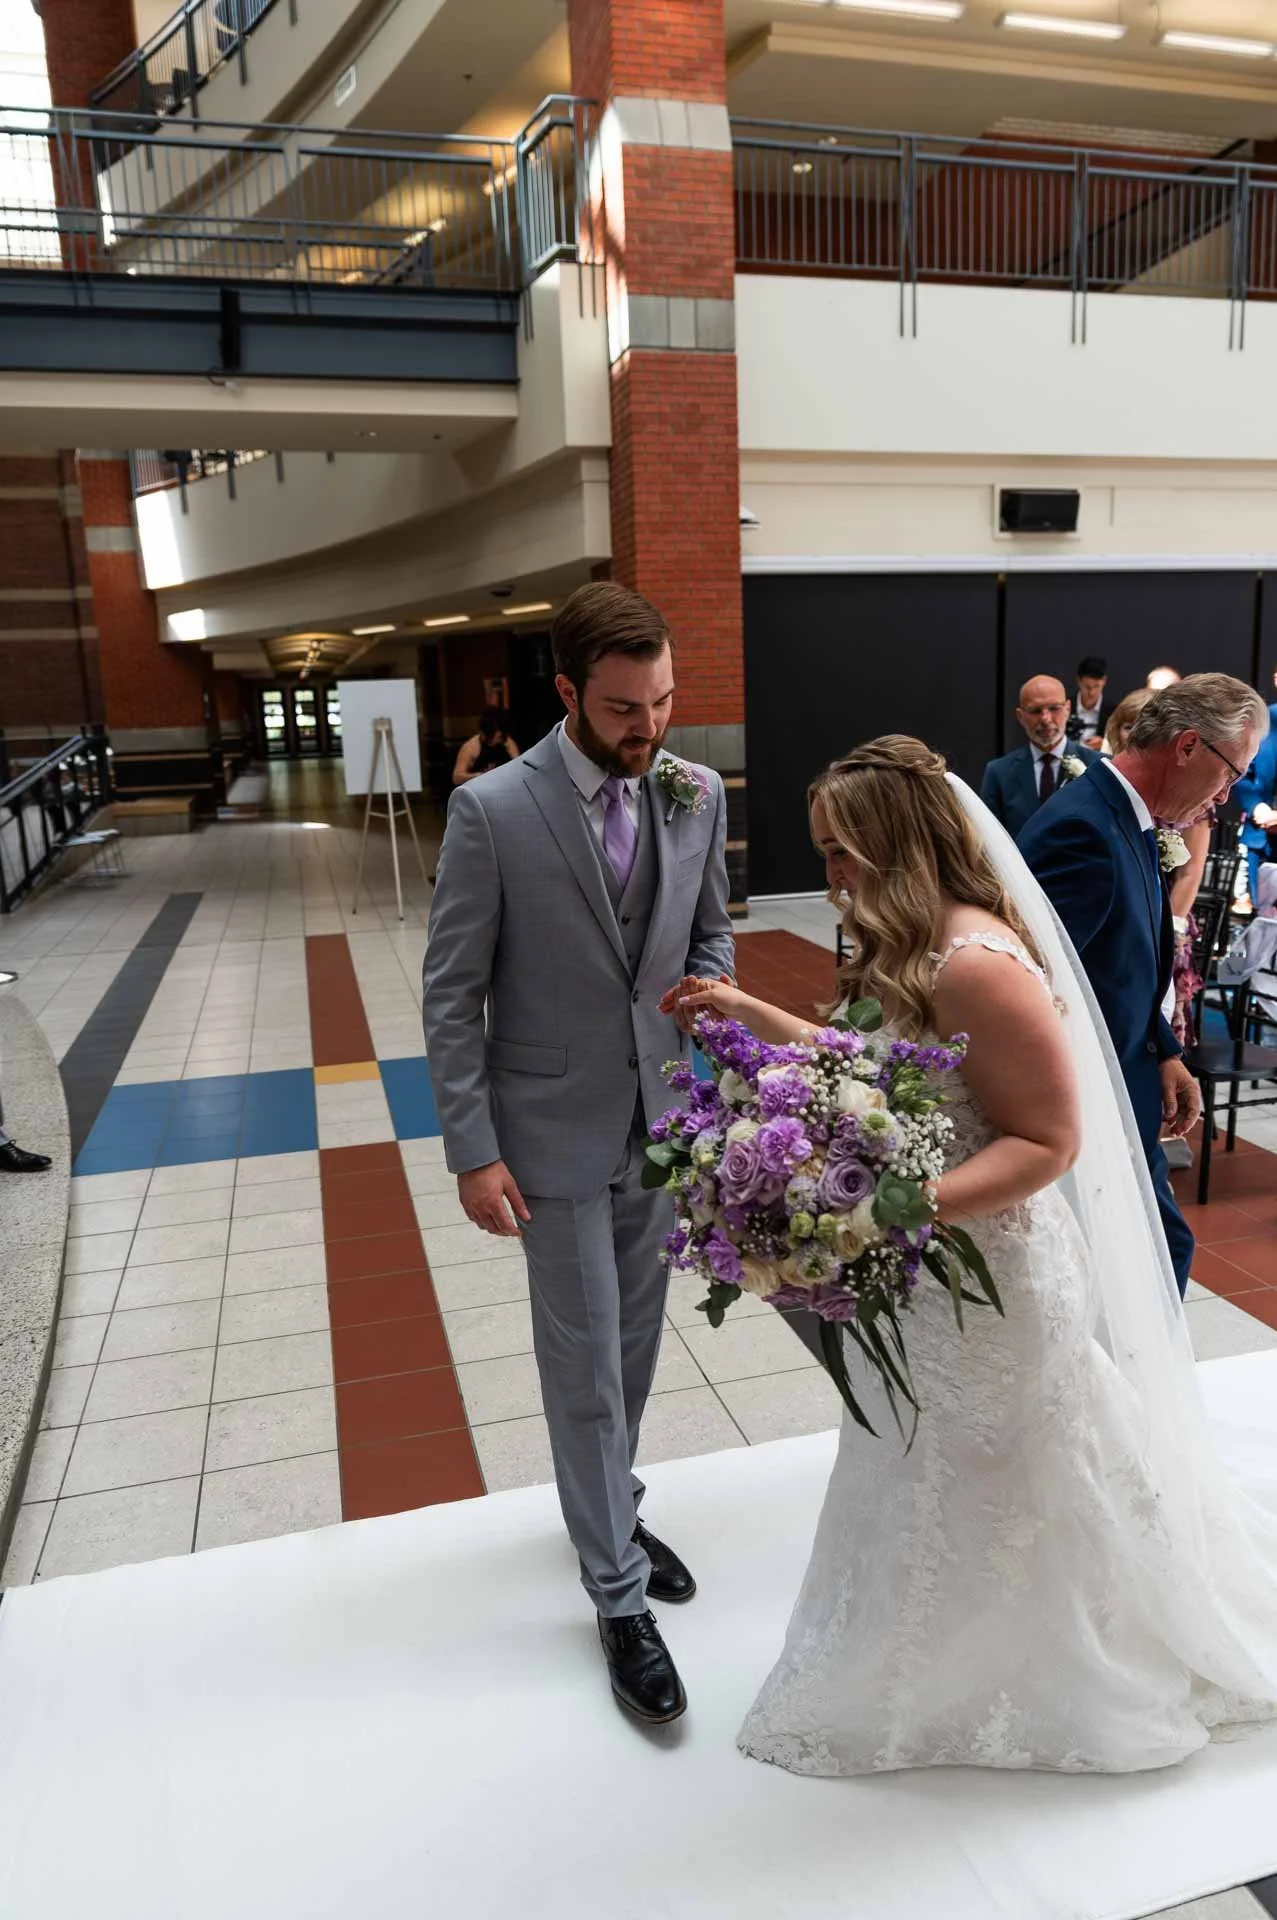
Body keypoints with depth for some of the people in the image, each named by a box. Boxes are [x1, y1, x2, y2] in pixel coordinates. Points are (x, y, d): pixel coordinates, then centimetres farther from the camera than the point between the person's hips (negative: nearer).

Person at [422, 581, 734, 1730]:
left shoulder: (696, 795, -2)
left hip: (663, 1121, 5)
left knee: (635, 1344, 20)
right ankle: (620, 1594, 24)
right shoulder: (492, 812, -15)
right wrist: (473, 1150, -13)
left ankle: (610, 1509, 45)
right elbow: (452, 995, -11)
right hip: (555, 1133, -4)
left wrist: (708, 991, -11)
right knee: (585, 1365, 6)